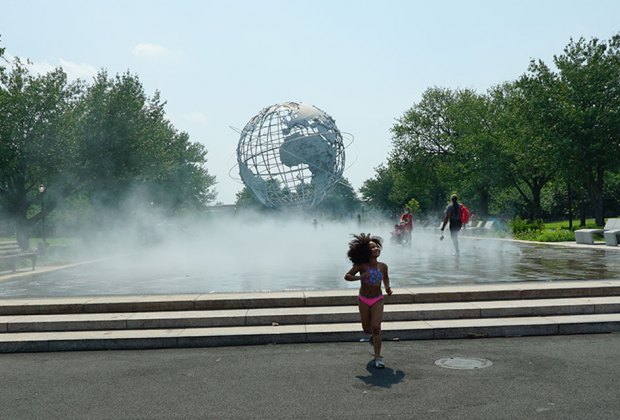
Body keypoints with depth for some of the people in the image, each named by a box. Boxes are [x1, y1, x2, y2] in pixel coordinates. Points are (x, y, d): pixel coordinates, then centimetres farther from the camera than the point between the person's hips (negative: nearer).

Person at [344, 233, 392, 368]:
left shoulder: (383, 266, -7)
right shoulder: (361, 266, -14)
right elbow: (347, 276, -13)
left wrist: (387, 288, -4)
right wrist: (359, 277, -30)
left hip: (378, 300, 0)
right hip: (364, 300, 0)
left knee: (376, 327, -14)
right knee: (367, 329, 12)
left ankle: (378, 357, -5)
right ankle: (373, 336, 50)